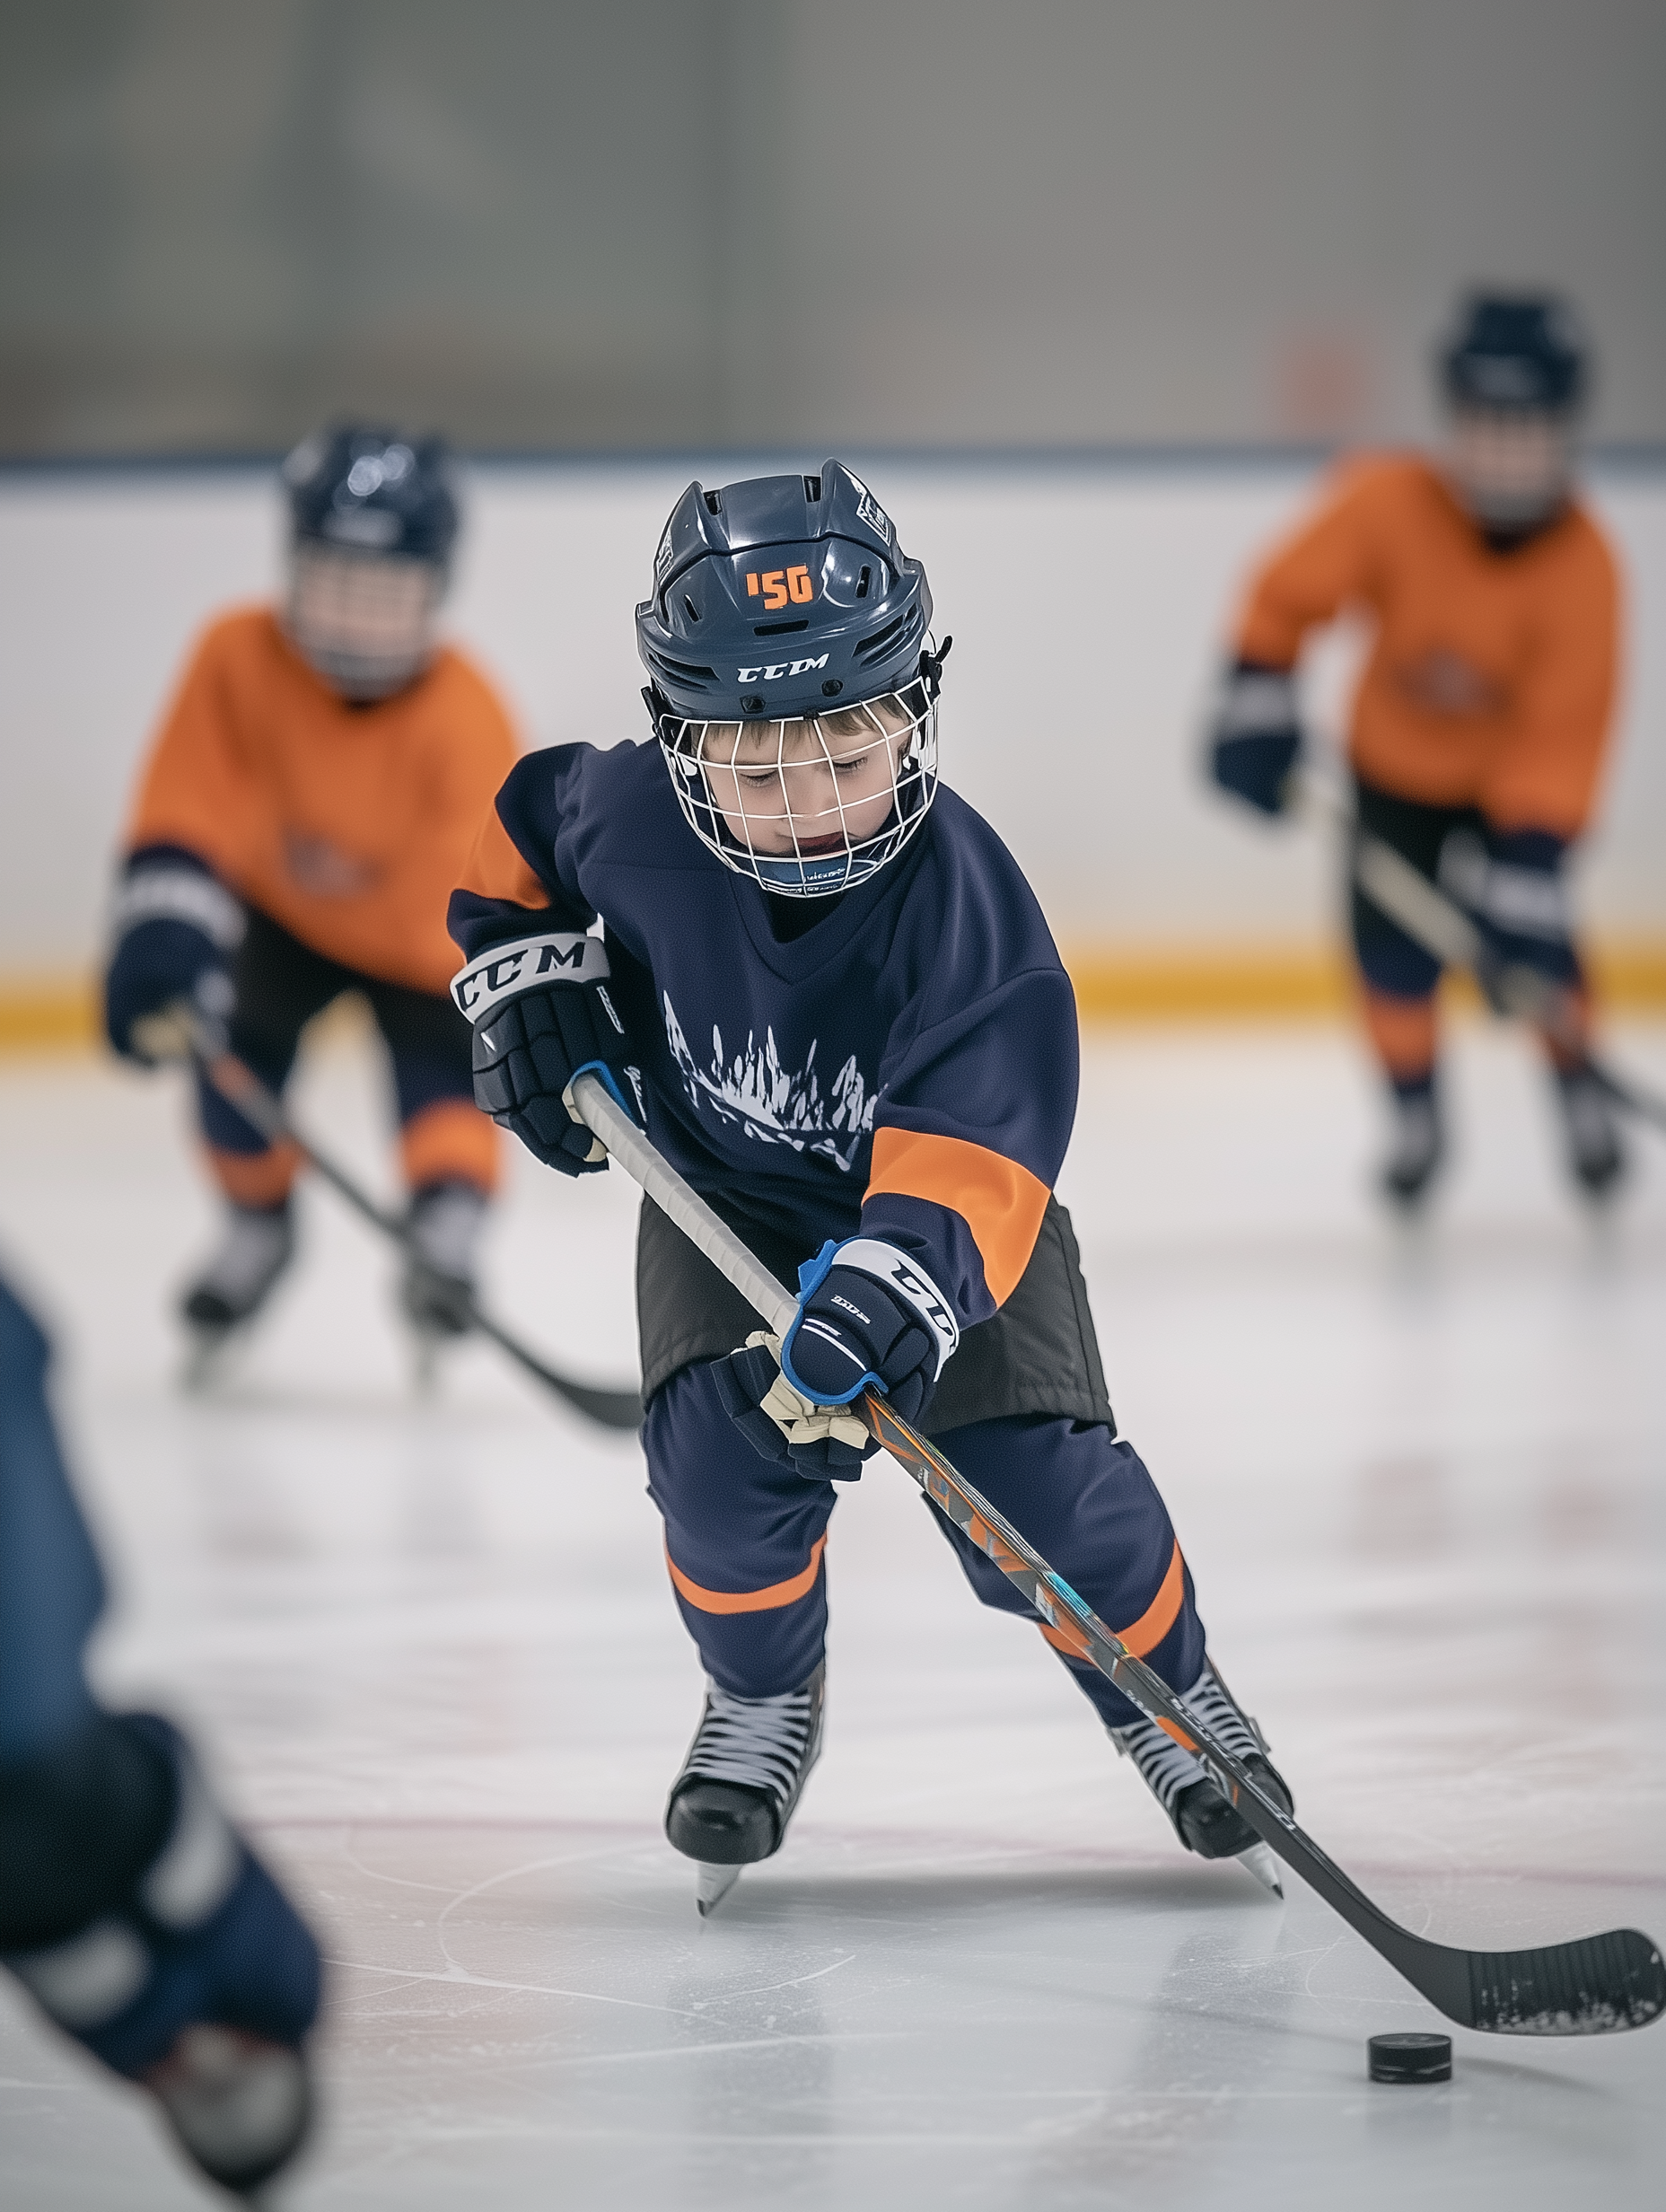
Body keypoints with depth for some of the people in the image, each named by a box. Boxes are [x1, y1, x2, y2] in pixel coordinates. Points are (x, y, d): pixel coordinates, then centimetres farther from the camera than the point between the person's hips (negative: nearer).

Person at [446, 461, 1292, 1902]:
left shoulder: (964, 901, -33)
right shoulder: (632, 821, -23)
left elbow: (969, 1147, -42)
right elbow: (525, 832, 3)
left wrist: (899, 1279, -58)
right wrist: (529, 978, -8)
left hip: (950, 1211, -2)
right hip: (724, 1199, 2)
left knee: (1034, 1497, -16)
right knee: (721, 1447, -23)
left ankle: (1168, 1685, 16)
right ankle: (763, 1699, 8)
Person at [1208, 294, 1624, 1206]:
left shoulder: (1581, 566, -31)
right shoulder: (1392, 504, -28)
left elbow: (1563, 730, -30)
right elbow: (1288, 593, -14)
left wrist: (1531, 852, -36)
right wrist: (1258, 702, -22)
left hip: (1513, 770, -1)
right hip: (1395, 762, 1)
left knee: (1526, 941, -10)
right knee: (1392, 944, -8)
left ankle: (1580, 1094, 18)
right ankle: (1417, 1115, 16)